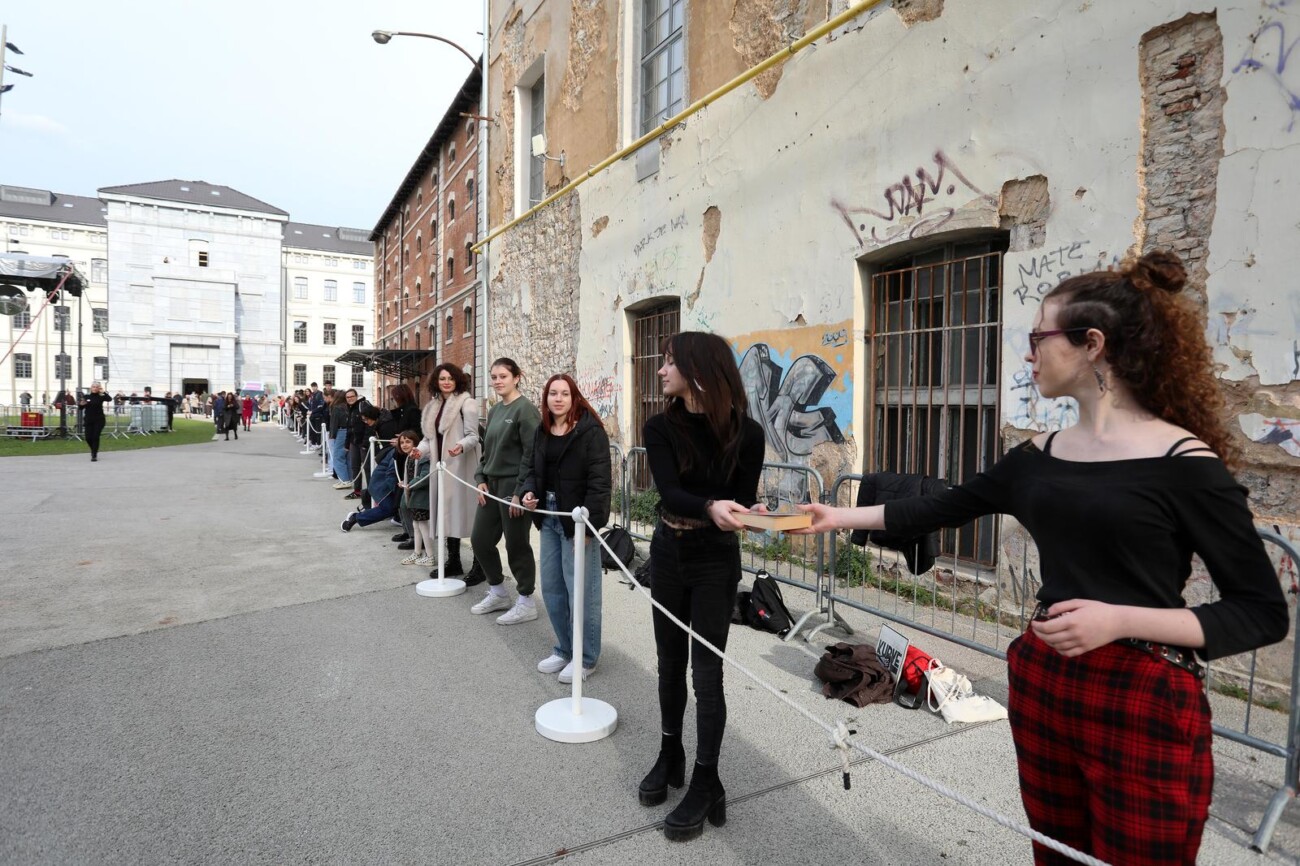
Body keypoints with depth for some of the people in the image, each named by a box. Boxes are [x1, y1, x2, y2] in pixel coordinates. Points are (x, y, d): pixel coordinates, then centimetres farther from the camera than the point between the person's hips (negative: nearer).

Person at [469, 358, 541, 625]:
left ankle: (526, 603, 16)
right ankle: (498, 593, 30)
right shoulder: (494, 411, 13)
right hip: (491, 485, 9)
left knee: (516, 545, 0)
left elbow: (531, 454, -17)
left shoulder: (525, 409, -12)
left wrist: (520, 491, -19)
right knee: (479, 539, 12)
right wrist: (481, 478, 6)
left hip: (514, 485, -8)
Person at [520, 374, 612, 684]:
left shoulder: (590, 430, -12)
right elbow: (533, 469, 20)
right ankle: (565, 648, 31)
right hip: (549, 518, 8)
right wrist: (528, 492, -2)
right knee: (551, 587, 14)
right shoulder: (542, 432, 12)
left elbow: (599, 480, -17)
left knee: (581, 589, 0)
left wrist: (588, 523, -21)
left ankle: (586, 657, 17)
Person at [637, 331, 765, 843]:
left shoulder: (745, 432, -12)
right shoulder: (660, 428, -7)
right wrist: (710, 507, -41)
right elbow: (668, 492, -21)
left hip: (716, 563, -3)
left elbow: (741, 501, -10)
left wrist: (744, 514, -33)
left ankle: (706, 785, 17)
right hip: (667, 555, 3)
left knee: (706, 671, 1)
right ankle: (670, 756, 36)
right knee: (670, 663, 16)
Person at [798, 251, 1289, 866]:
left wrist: (1120, 619, -23)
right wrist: (841, 517, 15)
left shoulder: (1184, 463, -13)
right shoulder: (1039, 456, 4)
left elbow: (1262, 613, -10)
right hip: (1041, 684, 6)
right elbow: (940, 509, 13)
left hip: (1145, 705, -5)